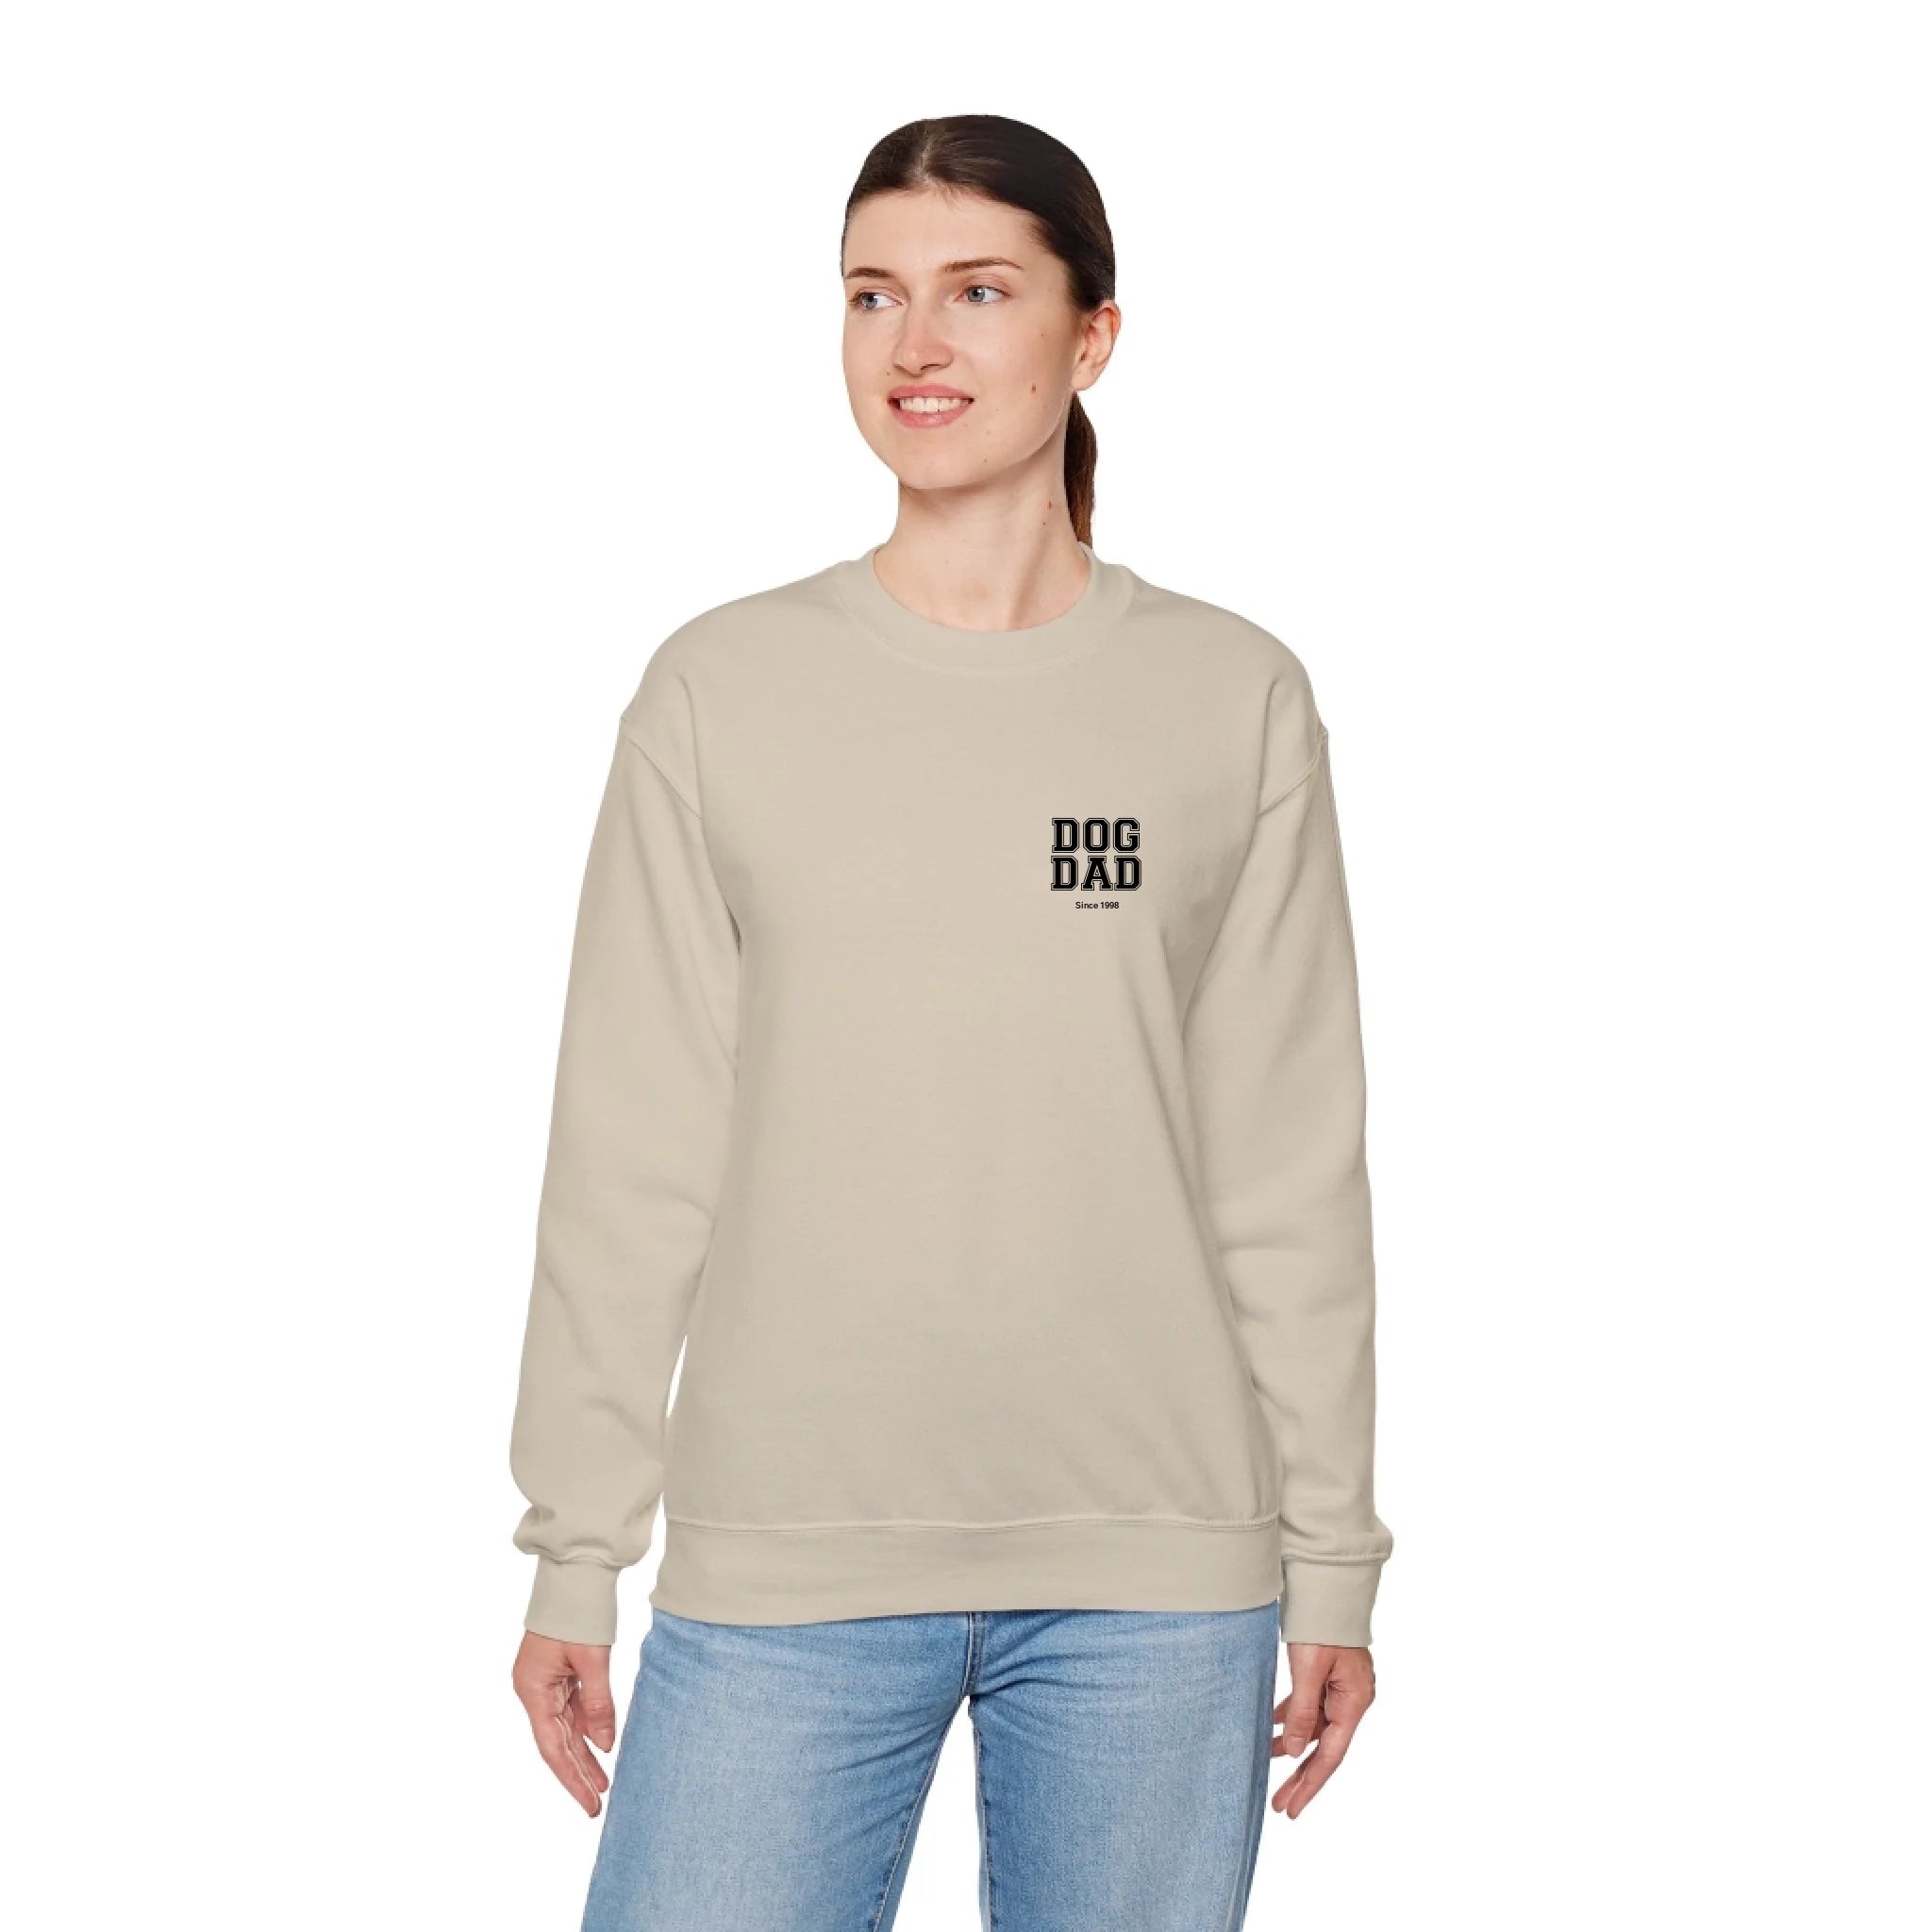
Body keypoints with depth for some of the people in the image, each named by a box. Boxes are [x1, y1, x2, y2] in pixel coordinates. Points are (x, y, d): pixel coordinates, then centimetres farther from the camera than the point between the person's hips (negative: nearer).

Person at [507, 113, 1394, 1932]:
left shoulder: (1235, 698, 3)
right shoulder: (720, 688, 2)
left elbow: (1294, 1165, 4)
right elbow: (629, 1158, 2)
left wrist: (1330, 1554, 3)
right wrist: (575, 1559, 0)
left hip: (1159, 1569, 1)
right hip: (785, 1554, 0)